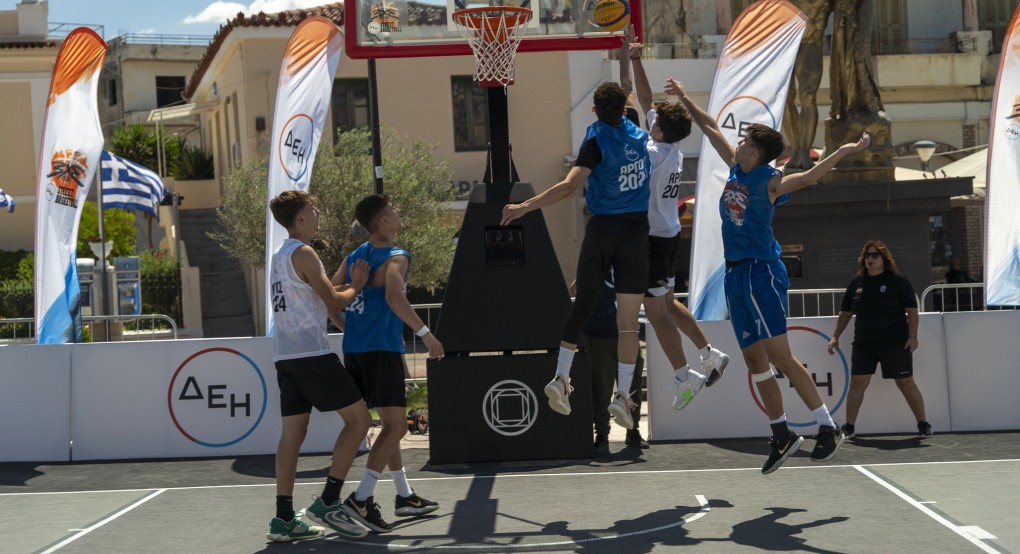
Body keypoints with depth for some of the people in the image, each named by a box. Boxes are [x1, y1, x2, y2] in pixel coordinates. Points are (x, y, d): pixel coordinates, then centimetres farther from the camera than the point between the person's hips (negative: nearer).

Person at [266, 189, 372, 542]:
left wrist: (347, 285, 16)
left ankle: (284, 519, 2)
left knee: (292, 432, 6)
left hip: (285, 355, 9)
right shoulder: (303, 253, -8)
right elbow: (333, 303, -8)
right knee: (358, 419, -3)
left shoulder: (280, 256, 20)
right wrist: (356, 287, 9)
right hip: (310, 352, -9)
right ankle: (328, 502, -8)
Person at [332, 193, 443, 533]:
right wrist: (425, 332, -25)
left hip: (354, 349, 9)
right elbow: (394, 297, -28)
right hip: (382, 351, -9)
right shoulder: (395, 257, -11)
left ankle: (404, 496, 25)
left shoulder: (354, 257, 13)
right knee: (396, 426, -7)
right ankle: (361, 498, -16)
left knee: (390, 424, 18)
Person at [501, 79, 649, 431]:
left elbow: (569, 186, -22)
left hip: (602, 229, -2)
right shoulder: (639, 134, 3)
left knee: (583, 305, 11)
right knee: (628, 320, 0)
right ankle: (622, 394, -4)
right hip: (636, 230, 2)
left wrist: (525, 207, -22)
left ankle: (561, 378, 6)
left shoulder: (597, 140, -10)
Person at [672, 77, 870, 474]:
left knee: (779, 355, -13)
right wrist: (684, 98, 29)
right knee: (754, 360, 8)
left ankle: (828, 428, -9)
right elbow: (711, 128, 22)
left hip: (761, 272, -8)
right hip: (736, 274, 8)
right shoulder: (735, 167, 11)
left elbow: (809, 176, -27)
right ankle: (781, 435, 15)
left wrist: (847, 150, -37)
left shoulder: (769, 182, -11)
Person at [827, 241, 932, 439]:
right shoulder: (856, 283, 8)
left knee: (906, 384, 0)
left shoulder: (898, 280, -3)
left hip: (895, 344, -3)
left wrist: (912, 336, -11)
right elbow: (845, 312, 15)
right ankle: (849, 428, 7)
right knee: (857, 383, -1)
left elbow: (912, 309, -4)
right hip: (863, 345, 4)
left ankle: (923, 425, 12)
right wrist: (835, 337, 11)